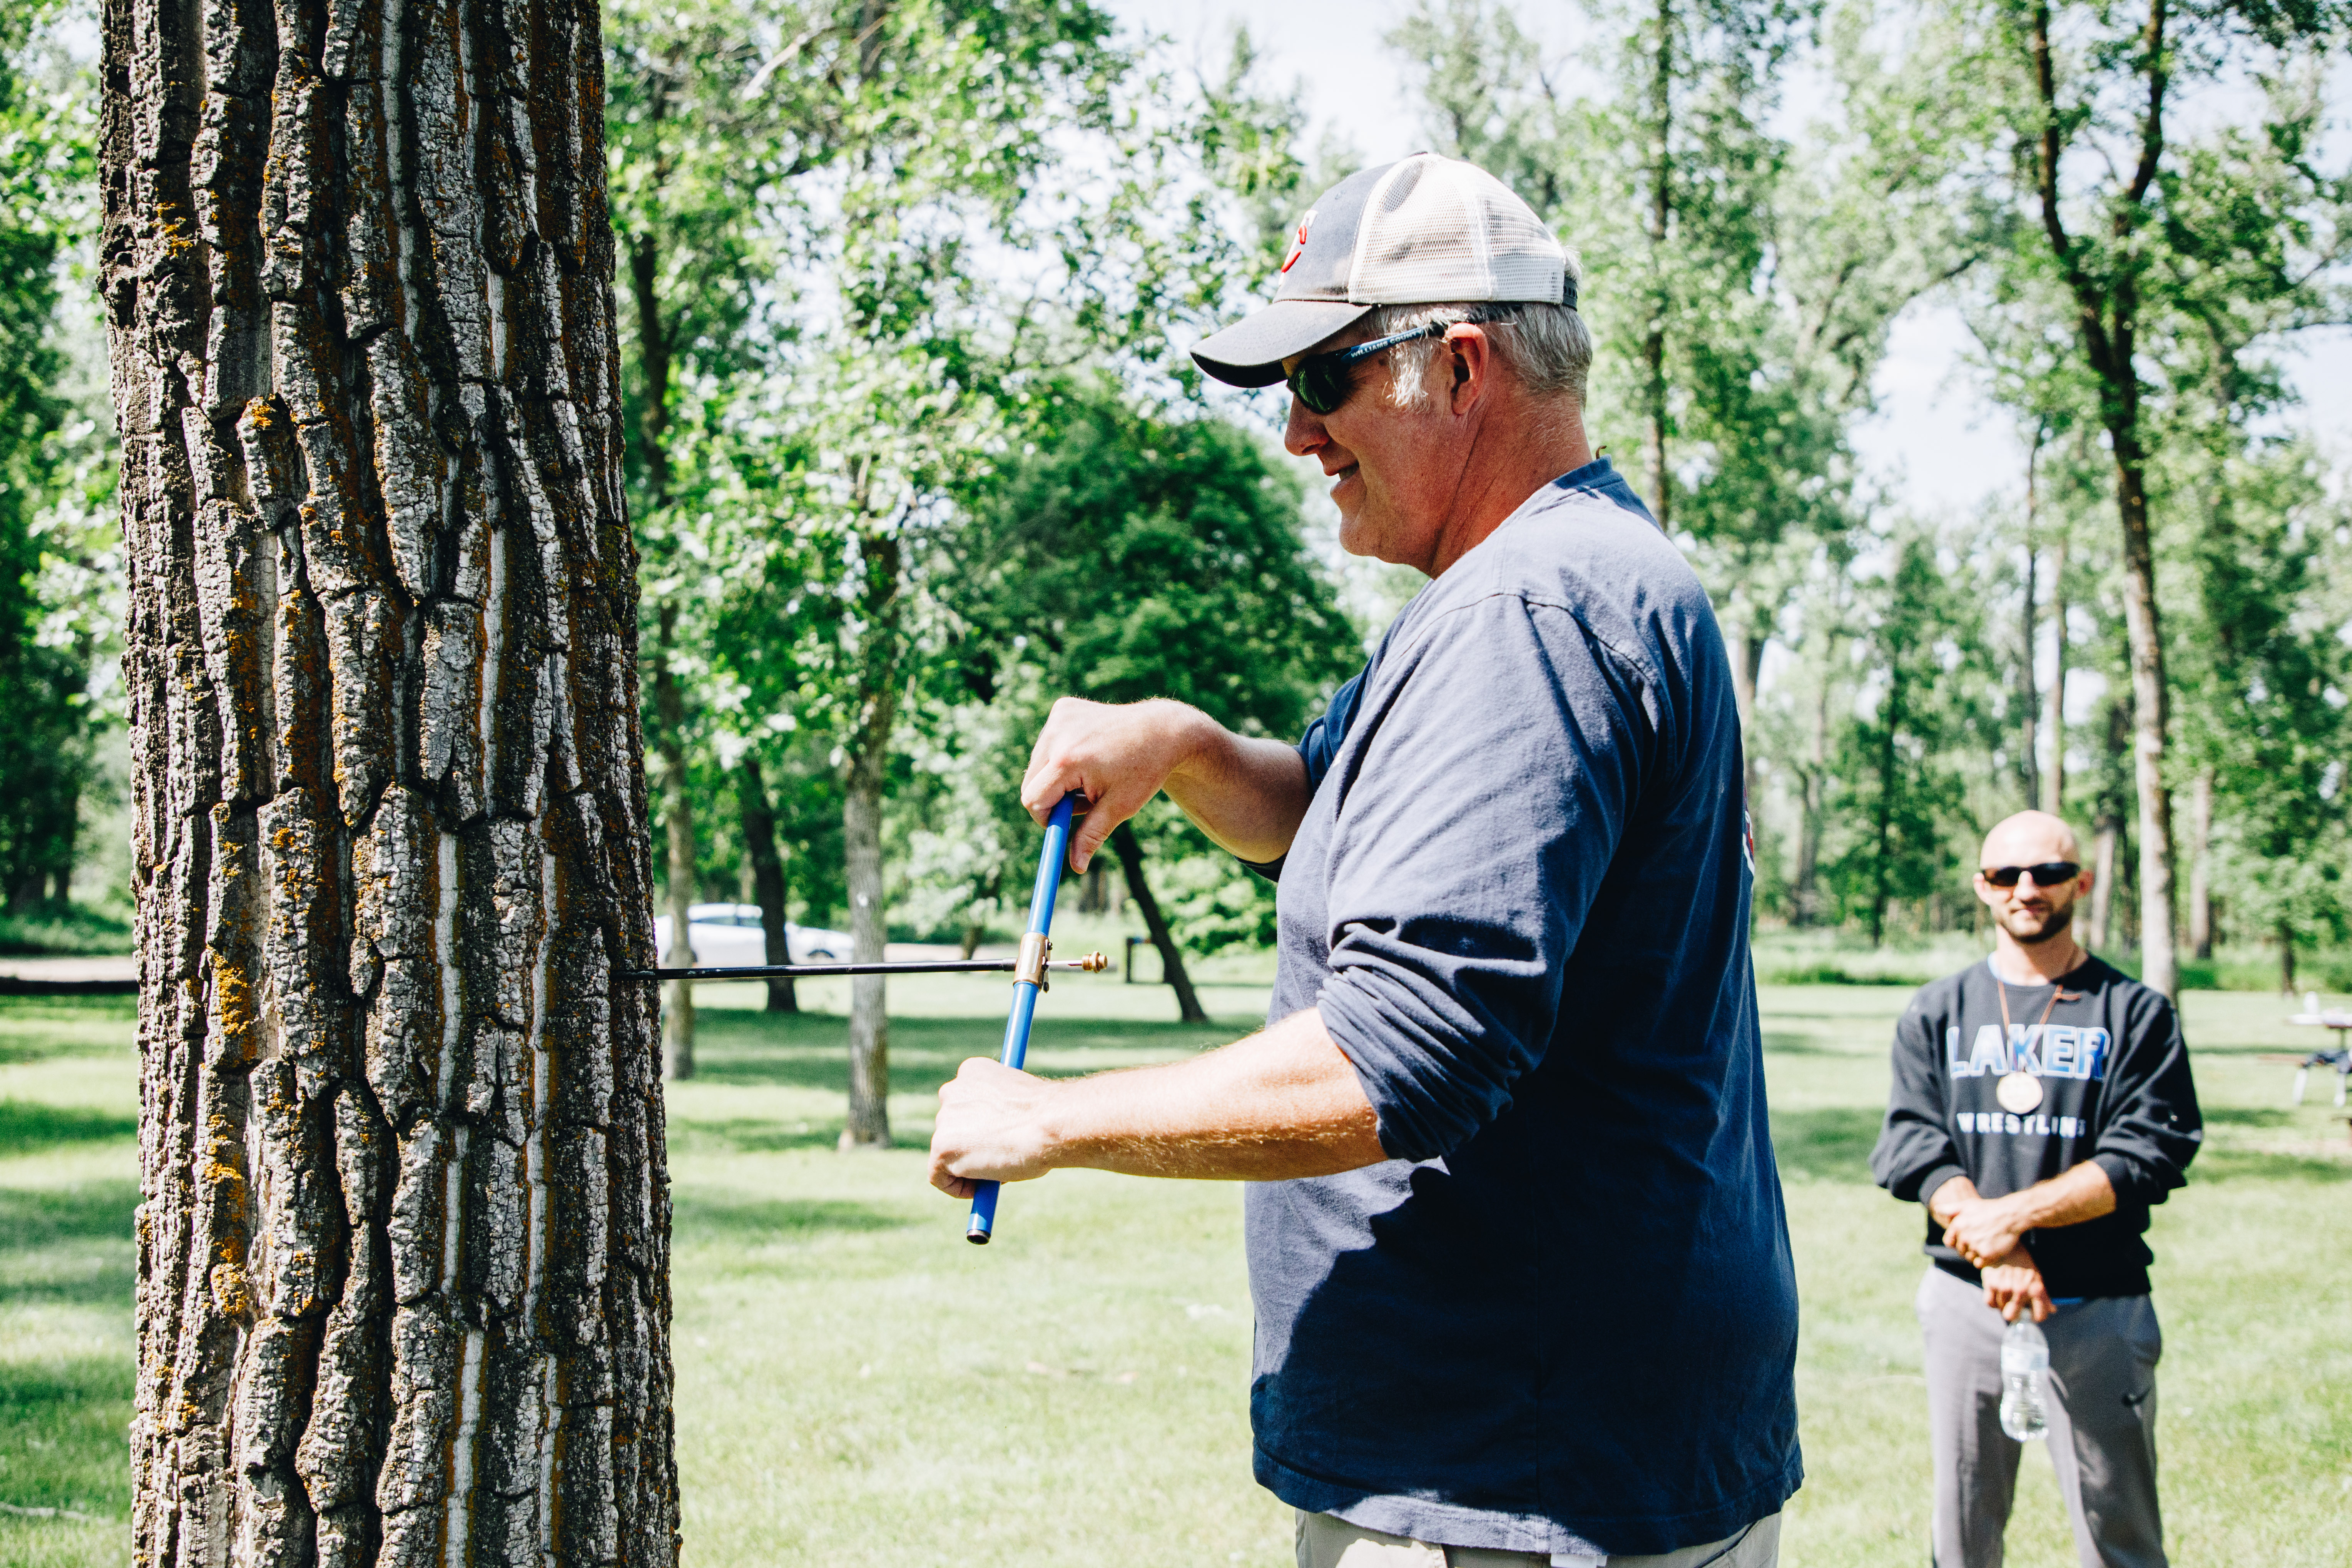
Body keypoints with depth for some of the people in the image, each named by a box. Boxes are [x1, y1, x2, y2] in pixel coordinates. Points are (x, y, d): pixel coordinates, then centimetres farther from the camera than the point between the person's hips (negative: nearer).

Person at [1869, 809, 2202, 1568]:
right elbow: (1913, 1148, 0)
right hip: (1965, 1299, 2)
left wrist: (2016, 1212, -18)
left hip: (2098, 1310, -2)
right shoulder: (1937, 1012, 12)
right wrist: (1994, 1250, -15)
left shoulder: (2137, 1014, 5)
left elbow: (2146, 1159, -7)